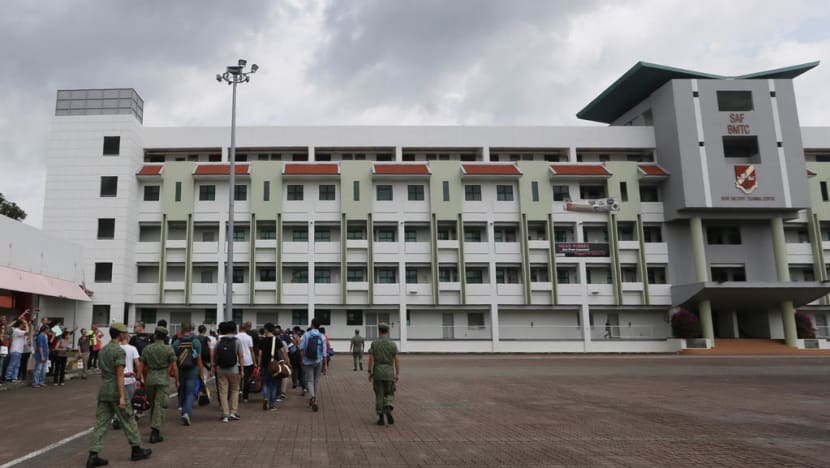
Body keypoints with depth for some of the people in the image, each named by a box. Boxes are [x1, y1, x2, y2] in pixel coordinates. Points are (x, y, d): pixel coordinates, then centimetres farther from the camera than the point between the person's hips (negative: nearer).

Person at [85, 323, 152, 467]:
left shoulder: (102, 350, 12)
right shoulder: (119, 351, -14)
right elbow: (120, 375, -18)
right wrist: (122, 397, -19)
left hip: (103, 390, 7)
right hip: (115, 391, -7)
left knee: (101, 423, 6)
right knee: (128, 421, 6)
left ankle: (93, 456, 0)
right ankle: (136, 450, 18)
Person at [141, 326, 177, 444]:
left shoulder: (147, 348, 3)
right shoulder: (168, 349, -7)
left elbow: (141, 365, 4)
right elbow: (174, 367, -7)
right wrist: (177, 380, 2)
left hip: (150, 378, 4)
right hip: (163, 380, -4)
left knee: (152, 404, 19)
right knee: (160, 405, -3)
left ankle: (154, 429, 30)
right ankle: (155, 432, -10)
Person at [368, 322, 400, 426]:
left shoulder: (374, 344, -3)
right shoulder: (392, 344, -3)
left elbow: (371, 359, -8)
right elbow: (397, 360, -5)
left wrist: (370, 373, -1)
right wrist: (398, 374, -1)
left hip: (377, 372, 0)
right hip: (389, 373, 0)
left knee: (379, 395, 8)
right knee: (389, 394, 12)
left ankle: (381, 418, 5)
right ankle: (388, 411, -14)